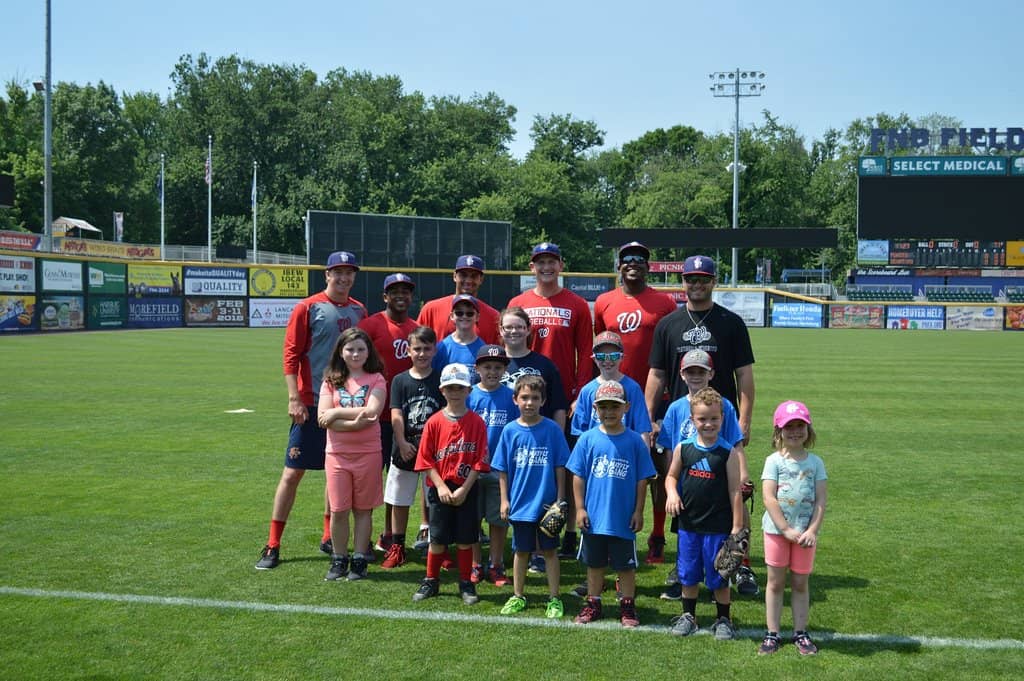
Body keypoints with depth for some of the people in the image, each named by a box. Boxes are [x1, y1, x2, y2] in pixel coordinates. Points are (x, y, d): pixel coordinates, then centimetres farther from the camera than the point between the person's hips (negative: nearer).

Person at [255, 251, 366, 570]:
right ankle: (273, 545, 4)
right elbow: (291, 355, -8)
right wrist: (294, 399, -15)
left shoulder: (358, 311, 9)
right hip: (312, 403, -5)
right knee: (292, 472, -3)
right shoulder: (307, 308, -5)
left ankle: (329, 537, 26)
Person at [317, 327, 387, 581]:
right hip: (337, 453, 1)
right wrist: (354, 422, -20)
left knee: (363, 509, 7)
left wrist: (337, 412, -13)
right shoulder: (331, 381, 4)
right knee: (338, 510, 4)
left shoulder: (376, 379, 0)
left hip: (368, 453, -1)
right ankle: (339, 560, 17)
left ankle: (359, 560, 17)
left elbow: (372, 412, -16)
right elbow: (323, 418, -7)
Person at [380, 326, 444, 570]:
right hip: (404, 450, 1)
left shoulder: (441, 380, 0)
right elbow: (396, 416, -6)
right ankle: (396, 548, 21)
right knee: (399, 501, 10)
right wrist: (402, 443, -18)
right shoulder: (400, 380, 2)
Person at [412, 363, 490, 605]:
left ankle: (466, 584, 19)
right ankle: (431, 581, 22)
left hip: (466, 490, 0)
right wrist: (441, 487, -11)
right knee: (438, 538, 7)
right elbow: (427, 460, -2)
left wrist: (464, 489, -12)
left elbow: (479, 461, -5)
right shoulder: (434, 422, -1)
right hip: (439, 489, 0)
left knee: (466, 538, 7)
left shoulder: (477, 423, -3)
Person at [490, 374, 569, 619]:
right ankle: (518, 596, 26)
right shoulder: (510, 430, -2)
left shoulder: (552, 429, -6)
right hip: (520, 504, 2)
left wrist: (560, 499, -4)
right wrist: (504, 499, 1)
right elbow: (503, 469, 3)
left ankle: (554, 599, 17)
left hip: (547, 504, -1)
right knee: (521, 551, 14)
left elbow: (560, 467, -2)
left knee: (549, 550, 8)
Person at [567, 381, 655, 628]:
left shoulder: (635, 441, -5)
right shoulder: (587, 439, -3)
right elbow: (578, 476, 1)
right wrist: (580, 508, -3)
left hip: (624, 519, -1)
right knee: (594, 562, 16)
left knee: (626, 564, 10)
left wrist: (638, 511, -2)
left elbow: (642, 480, -1)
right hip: (593, 516, 1)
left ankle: (627, 606, 23)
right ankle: (593, 603, 29)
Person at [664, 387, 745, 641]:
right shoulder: (683, 448, -1)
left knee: (718, 576, 8)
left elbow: (735, 491, -6)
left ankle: (724, 619, 26)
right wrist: (672, 493, -9)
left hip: (718, 527, -3)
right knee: (688, 573, 14)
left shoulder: (728, 453, -8)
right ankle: (688, 615, 32)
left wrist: (737, 527, -7)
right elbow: (672, 475, 12)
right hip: (688, 524, 3)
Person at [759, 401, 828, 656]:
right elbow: (769, 499, -11)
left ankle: (800, 633, 21)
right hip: (776, 529, -1)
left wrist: (813, 530, -12)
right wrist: (787, 530, -15)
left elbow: (821, 499, -2)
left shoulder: (815, 462, 2)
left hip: (806, 532, 1)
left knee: (800, 584, 10)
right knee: (775, 583, 7)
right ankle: (772, 634, 15)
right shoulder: (774, 461, -5)